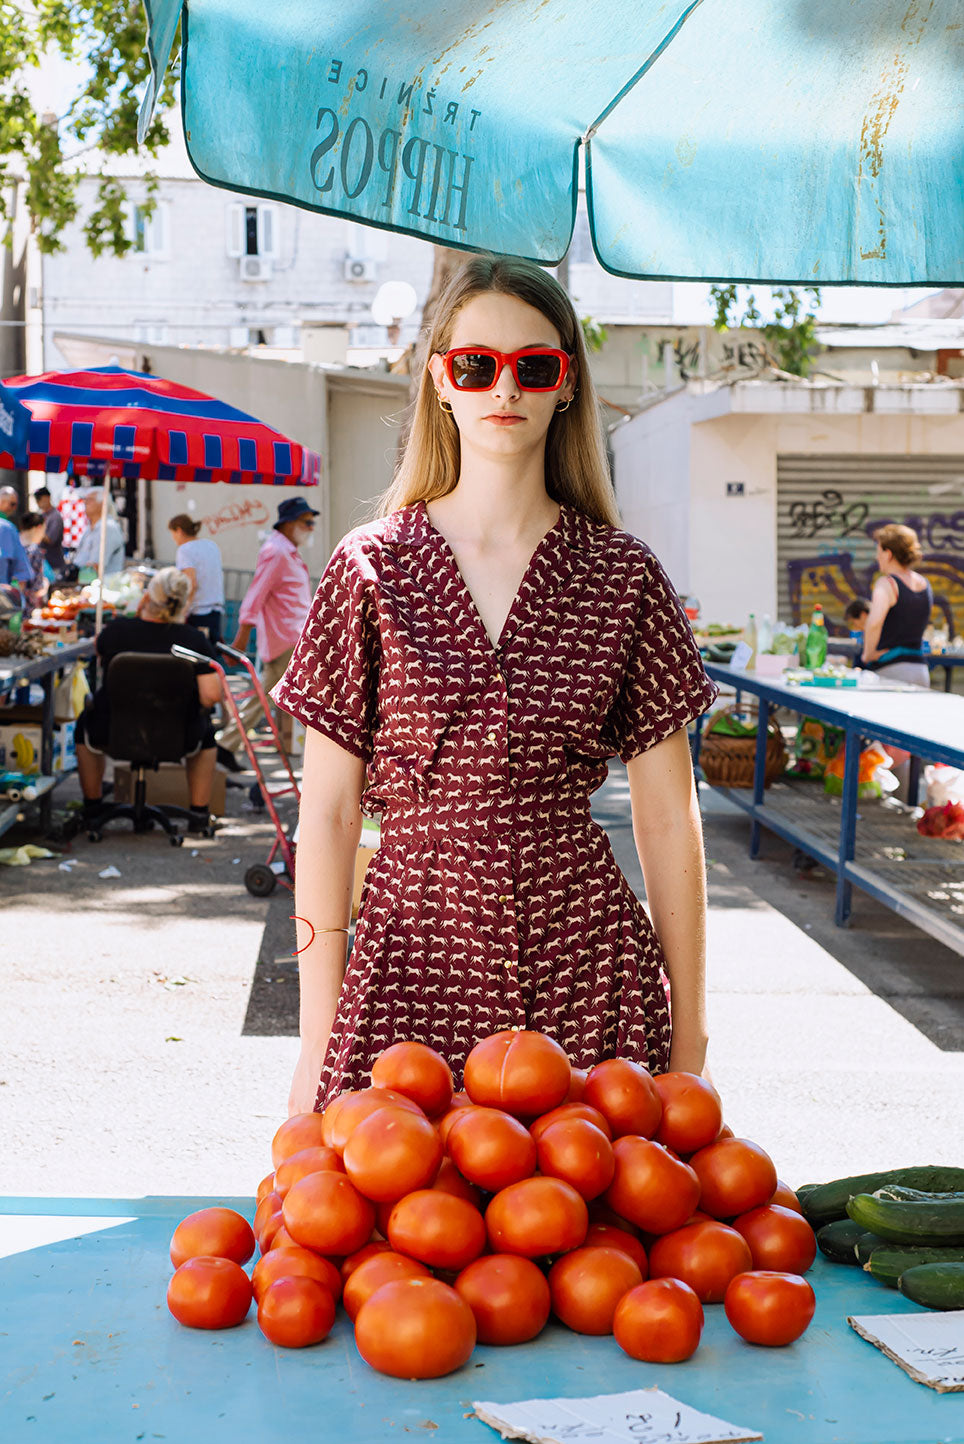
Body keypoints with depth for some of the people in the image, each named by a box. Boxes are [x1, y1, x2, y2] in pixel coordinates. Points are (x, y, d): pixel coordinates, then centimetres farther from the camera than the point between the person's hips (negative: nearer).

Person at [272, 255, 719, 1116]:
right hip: (412, 956, 0)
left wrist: (688, 1032, 5)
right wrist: (318, 1040, -1)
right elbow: (327, 812, 1)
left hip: (587, 974, 1)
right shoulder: (372, 567, 0)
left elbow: (668, 818, 6)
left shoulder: (623, 575, 3)